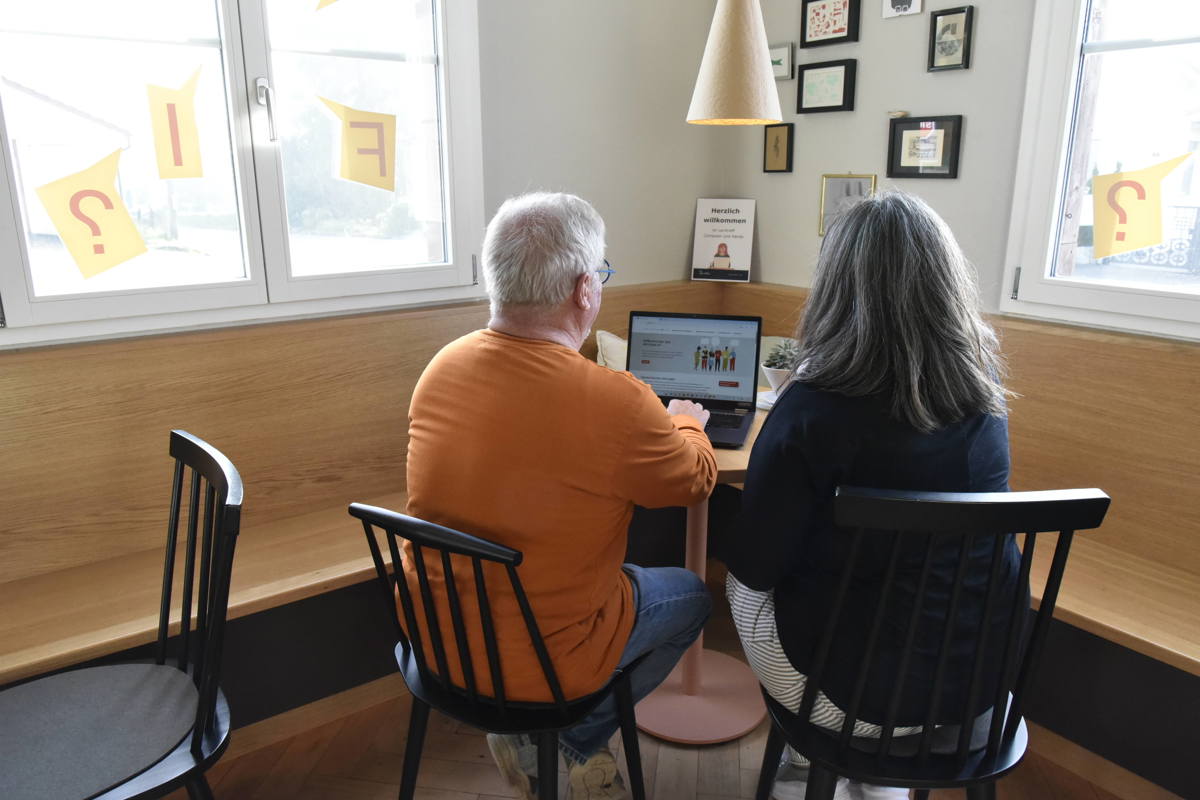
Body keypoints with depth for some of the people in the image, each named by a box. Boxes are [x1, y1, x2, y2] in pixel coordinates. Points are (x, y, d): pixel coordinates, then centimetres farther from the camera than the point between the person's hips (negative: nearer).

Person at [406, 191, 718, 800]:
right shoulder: (615, 402, -27)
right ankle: (575, 743, 18)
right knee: (690, 595, 19)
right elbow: (695, 481, -6)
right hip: (539, 661, -5)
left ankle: (525, 733, 26)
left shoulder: (441, 368, -8)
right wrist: (686, 424, 16)